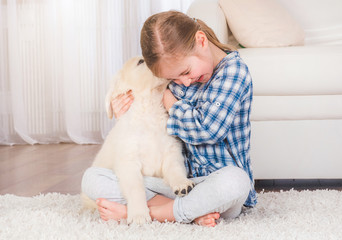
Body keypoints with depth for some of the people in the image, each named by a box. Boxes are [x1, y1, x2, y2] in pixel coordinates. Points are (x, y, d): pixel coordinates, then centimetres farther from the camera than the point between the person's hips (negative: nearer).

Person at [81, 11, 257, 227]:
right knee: (92, 178, -11)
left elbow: (205, 129, -19)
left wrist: (169, 101, -6)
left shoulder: (234, 70, -8)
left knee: (234, 180, -44)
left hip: (216, 182, -6)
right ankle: (192, 212, -25)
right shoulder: (179, 78, 10)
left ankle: (150, 213, -23)